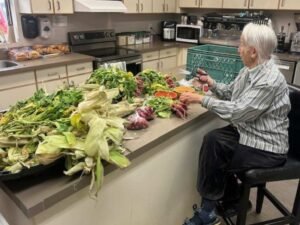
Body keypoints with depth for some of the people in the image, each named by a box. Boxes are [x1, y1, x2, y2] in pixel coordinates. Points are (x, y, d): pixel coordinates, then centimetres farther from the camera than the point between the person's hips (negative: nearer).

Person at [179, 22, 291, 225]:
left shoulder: (270, 81, -27)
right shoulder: (249, 70, 3)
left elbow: (238, 112, -30)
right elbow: (231, 92, 17)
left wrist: (202, 99, -24)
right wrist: (212, 83, 0)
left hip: (266, 147, -8)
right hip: (247, 131, 8)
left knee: (213, 148, -18)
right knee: (212, 140, -9)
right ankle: (233, 199, 14)